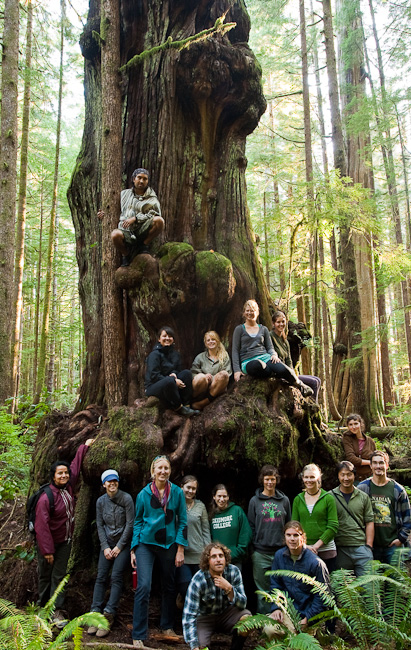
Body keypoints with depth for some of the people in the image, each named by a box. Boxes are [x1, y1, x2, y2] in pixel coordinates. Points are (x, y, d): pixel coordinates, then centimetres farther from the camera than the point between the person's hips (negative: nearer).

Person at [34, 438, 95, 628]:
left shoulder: (68, 487, -4)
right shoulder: (46, 498, -23)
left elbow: (76, 466, 11)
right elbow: (42, 525, -22)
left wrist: (84, 447, 20)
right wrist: (47, 550, -21)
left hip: (65, 541, 5)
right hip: (48, 542, -5)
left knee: (59, 576, 4)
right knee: (45, 576, 9)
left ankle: (57, 611, 5)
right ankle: (43, 608, 24)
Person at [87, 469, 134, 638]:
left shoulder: (126, 499, -10)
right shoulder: (101, 501, 2)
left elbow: (130, 524, -9)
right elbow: (100, 525, 5)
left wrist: (119, 546, -9)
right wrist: (105, 547, -3)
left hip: (123, 543, -3)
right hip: (107, 543, 4)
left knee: (116, 577, -11)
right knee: (101, 577, -4)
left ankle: (108, 615, -9)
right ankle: (96, 614, -3)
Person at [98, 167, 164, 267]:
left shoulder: (152, 199, 9)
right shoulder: (124, 194, 20)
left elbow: (154, 215, -7)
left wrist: (135, 219, -16)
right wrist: (105, 214, 8)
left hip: (142, 231, -1)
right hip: (125, 230, 1)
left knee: (159, 220, -29)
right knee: (115, 234, -36)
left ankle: (144, 245, -4)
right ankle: (126, 255, -3)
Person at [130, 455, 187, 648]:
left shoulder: (177, 492, -4)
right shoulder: (144, 494, -4)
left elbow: (182, 522, 0)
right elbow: (137, 522, 4)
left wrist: (180, 549, -4)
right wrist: (133, 550, -1)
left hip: (169, 544, 2)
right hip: (146, 544, -1)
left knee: (168, 587, 13)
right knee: (143, 587, -13)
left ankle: (167, 627, 33)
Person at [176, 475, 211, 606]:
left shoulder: (200, 506, 8)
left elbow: (205, 530, 10)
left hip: (199, 554, 2)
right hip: (181, 554, -2)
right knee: (185, 588, -10)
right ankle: (182, 599, 22)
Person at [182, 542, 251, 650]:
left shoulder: (234, 572, -16)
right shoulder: (198, 580, -25)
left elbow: (242, 604, -16)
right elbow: (188, 615, -25)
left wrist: (229, 589, -34)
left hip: (226, 613, 3)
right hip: (204, 617, -2)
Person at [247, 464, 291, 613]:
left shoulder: (284, 500, 8)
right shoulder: (255, 501, 4)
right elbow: (251, 527, 6)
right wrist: (252, 550, 0)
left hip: (280, 551, 1)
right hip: (260, 553, -1)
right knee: (263, 591, 5)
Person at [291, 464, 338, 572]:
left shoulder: (328, 498, 0)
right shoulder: (298, 499, 8)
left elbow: (333, 526, -5)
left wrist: (316, 546, -11)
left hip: (326, 550, -2)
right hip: (303, 551, 2)